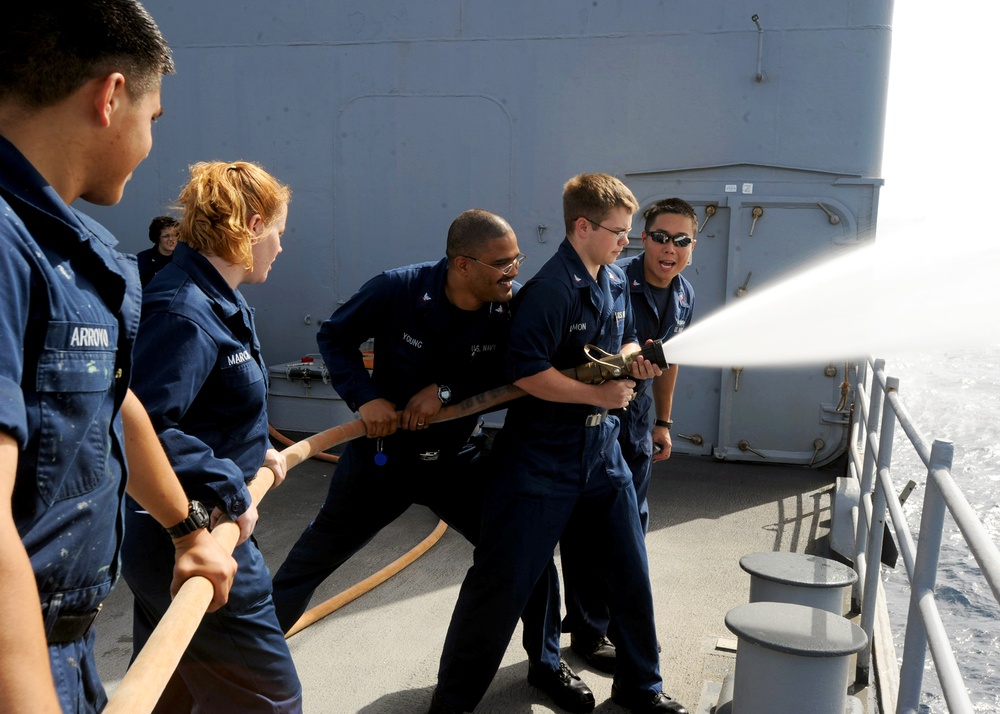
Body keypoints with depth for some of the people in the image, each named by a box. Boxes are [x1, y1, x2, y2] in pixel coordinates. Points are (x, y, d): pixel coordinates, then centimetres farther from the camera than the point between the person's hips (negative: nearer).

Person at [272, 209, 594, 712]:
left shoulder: (513, 307, -16)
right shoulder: (399, 289, -22)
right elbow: (335, 337, -10)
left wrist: (445, 391, -24)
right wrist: (365, 396, -23)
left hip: (451, 459, 2)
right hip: (382, 453, -2)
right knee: (315, 556, 14)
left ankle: (545, 664, 25)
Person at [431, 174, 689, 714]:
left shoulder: (616, 280, 8)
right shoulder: (550, 290, -20)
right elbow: (526, 371, -26)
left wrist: (635, 360, 0)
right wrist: (600, 394, -18)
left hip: (602, 452, 8)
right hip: (541, 460, -8)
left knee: (631, 573, 15)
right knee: (502, 581, -1)